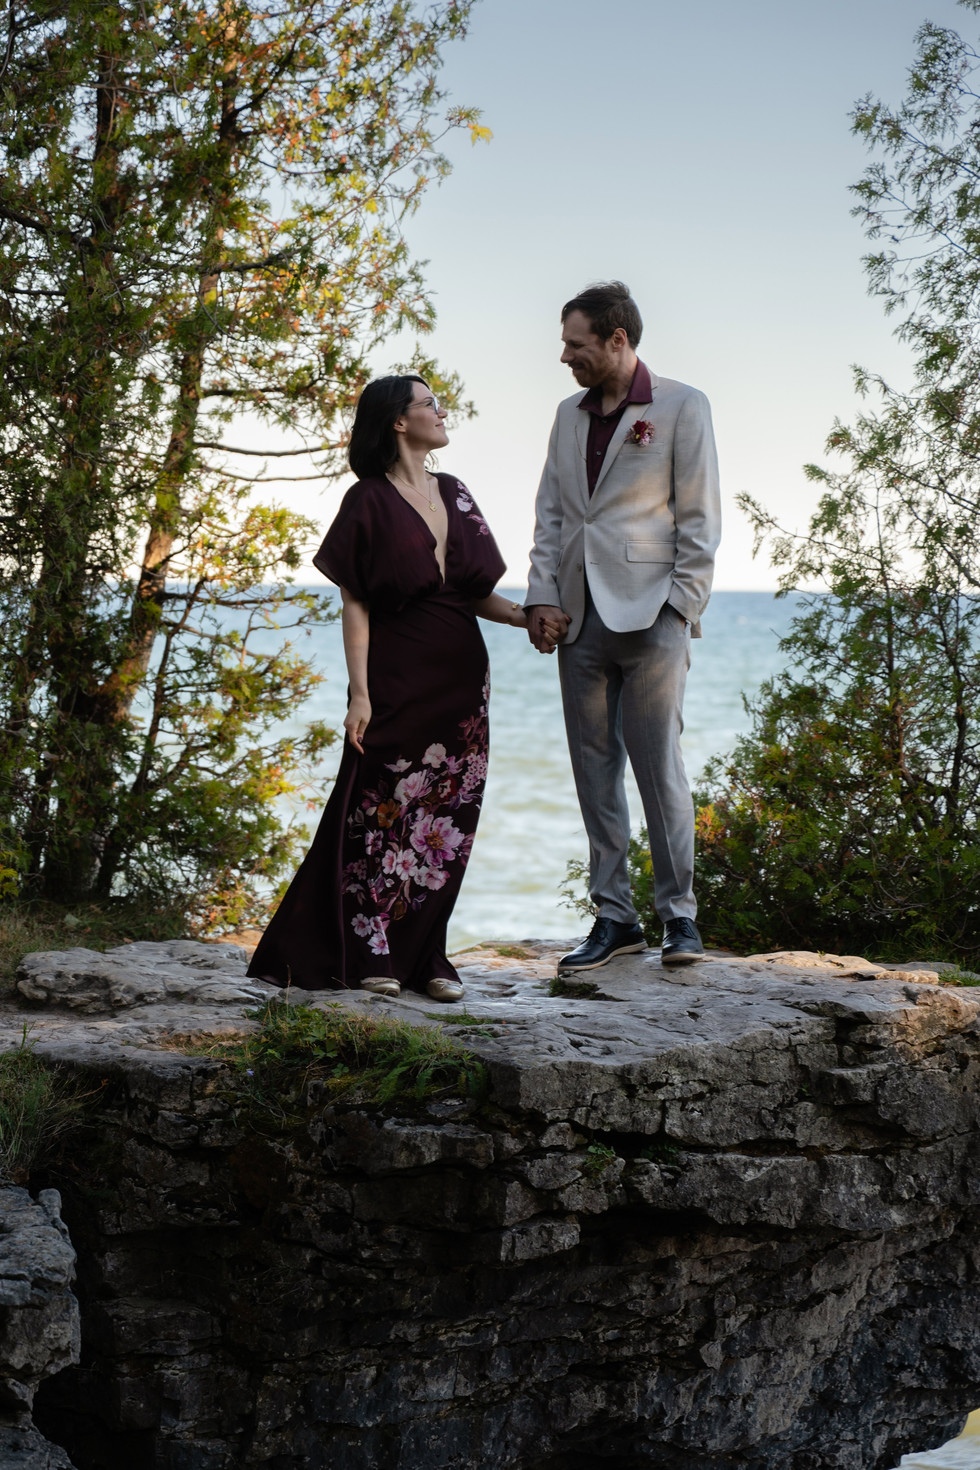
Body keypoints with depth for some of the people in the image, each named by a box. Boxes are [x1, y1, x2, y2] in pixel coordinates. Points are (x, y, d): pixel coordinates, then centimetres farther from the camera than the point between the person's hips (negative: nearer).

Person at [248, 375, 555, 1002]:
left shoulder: (454, 494, 14)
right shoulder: (370, 502, -3)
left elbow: (478, 592, 14)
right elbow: (355, 603, -7)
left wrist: (528, 618, -4)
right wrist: (359, 692, -14)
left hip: (462, 678, 6)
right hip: (398, 677, -6)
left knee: (448, 817, 4)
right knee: (386, 810, -4)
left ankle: (424, 956, 11)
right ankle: (372, 955, 4)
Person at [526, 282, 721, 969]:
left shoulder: (682, 407, -1)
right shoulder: (570, 414, 17)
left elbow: (699, 519, -3)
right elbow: (551, 513, 17)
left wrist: (681, 608, -9)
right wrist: (544, 596, 4)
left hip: (649, 612, -6)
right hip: (580, 616, 6)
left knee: (659, 764, -6)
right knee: (594, 769, 5)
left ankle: (680, 913, 5)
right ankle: (614, 917, 11)